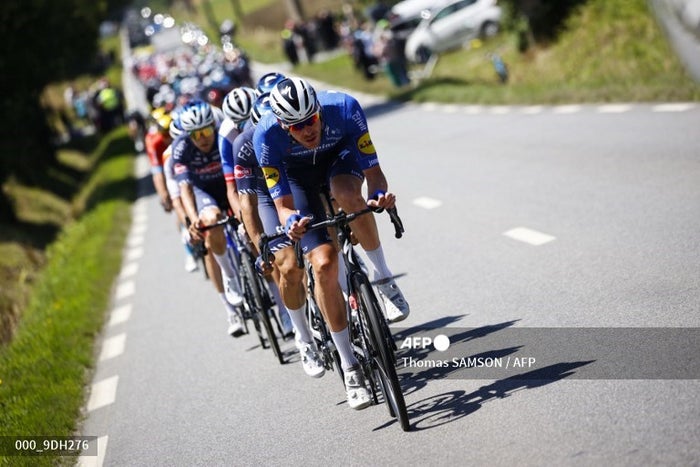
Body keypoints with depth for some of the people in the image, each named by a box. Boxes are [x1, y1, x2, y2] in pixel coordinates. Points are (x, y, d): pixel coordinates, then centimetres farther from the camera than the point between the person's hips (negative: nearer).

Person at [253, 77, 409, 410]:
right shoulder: (266, 136, -33)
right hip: (298, 175, 0)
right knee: (323, 264, -16)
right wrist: (292, 222, -51)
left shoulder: (343, 108, -34)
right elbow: (283, 203, -29)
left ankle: (384, 279, -14)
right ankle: (349, 368, -4)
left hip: (341, 157, 0)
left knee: (346, 195, -39)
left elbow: (373, 170, -29)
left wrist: (380, 194, -50)